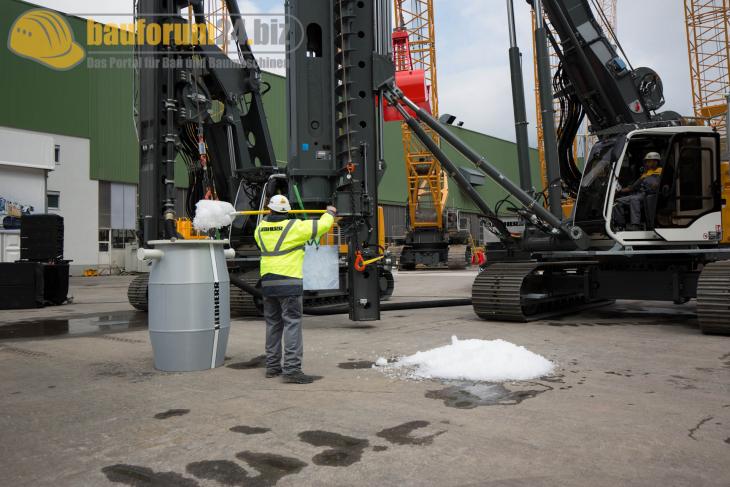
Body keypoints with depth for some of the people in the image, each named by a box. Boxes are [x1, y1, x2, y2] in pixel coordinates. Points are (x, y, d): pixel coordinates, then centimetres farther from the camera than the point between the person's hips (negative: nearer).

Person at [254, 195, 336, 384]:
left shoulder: (261, 229, 10)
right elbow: (321, 226, -4)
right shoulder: (294, 227, -8)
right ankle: (292, 369, -9)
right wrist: (330, 213, 16)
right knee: (292, 324, -5)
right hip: (288, 283, -6)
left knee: (273, 324, 15)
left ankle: (272, 366, 22)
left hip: (267, 283, 6)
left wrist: (268, 218, 48)